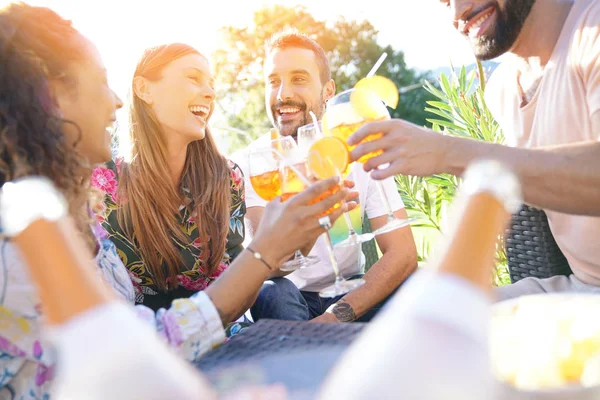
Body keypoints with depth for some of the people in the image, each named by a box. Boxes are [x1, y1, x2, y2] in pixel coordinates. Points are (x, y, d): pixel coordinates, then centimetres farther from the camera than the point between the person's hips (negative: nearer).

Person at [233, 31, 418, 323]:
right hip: (287, 299, -1)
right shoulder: (248, 163, -11)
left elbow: (403, 254, -14)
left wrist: (336, 316, -25)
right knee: (271, 291, -35)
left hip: (347, 294, 2)